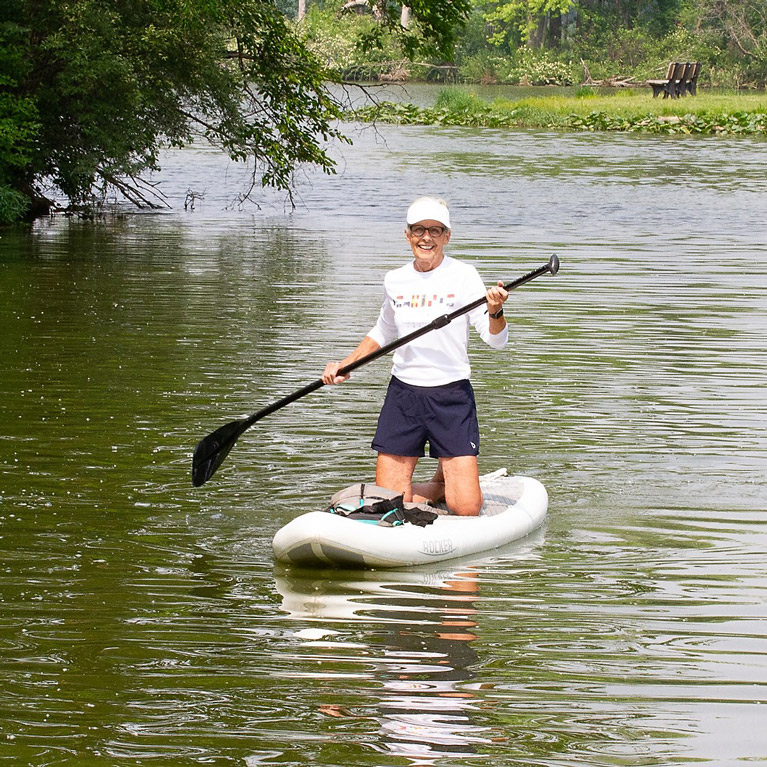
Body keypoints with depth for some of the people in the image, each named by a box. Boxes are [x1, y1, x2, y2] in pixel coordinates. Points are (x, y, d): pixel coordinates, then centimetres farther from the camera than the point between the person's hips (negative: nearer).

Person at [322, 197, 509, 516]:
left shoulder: (462, 276, -7)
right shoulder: (395, 280, 5)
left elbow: (495, 340, -14)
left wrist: (495, 311, -34)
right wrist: (345, 365, 14)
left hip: (451, 396, -3)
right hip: (403, 395, 3)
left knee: (467, 508, -10)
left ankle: (450, 475, 24)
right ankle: (441, 486, 26)